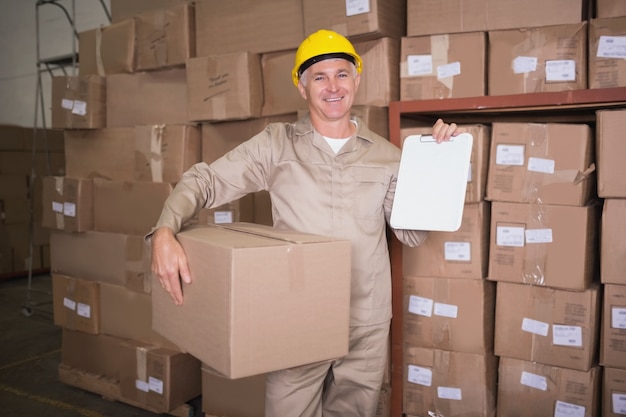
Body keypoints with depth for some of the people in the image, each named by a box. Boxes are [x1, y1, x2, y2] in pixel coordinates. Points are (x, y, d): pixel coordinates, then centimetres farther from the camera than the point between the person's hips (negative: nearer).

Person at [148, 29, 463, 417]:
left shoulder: (386, 156, 5)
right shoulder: (277, 144, -2)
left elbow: (413, 233, 4)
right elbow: (205, 181, -5)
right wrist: (165, 232, -23)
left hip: (367, 324, 2)